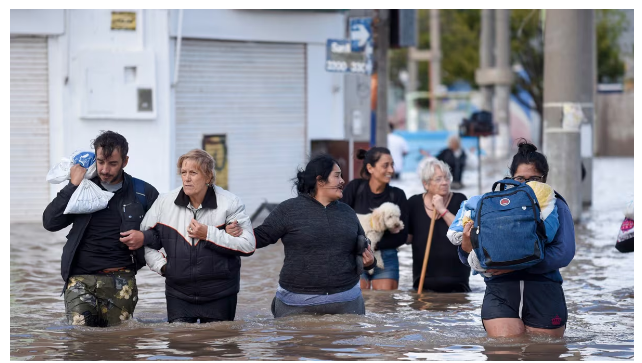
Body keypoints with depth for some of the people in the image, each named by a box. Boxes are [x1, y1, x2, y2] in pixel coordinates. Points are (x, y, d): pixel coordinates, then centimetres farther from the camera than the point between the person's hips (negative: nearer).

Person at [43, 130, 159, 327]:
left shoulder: (143, 193, 8)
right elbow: (50, 222, -1)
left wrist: (145, 237, -3)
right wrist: (73, 186, -5)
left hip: (121, 280, 0)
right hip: (80, 277, 0)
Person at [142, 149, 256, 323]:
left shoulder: (229, 203, -7)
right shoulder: (165, 203, 1)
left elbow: (248, 245, -13)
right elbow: (146, 240, 13)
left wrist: (208, 234, -17)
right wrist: (161, 265, -1)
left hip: (219, 295, -2)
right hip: (178, 294, 2)